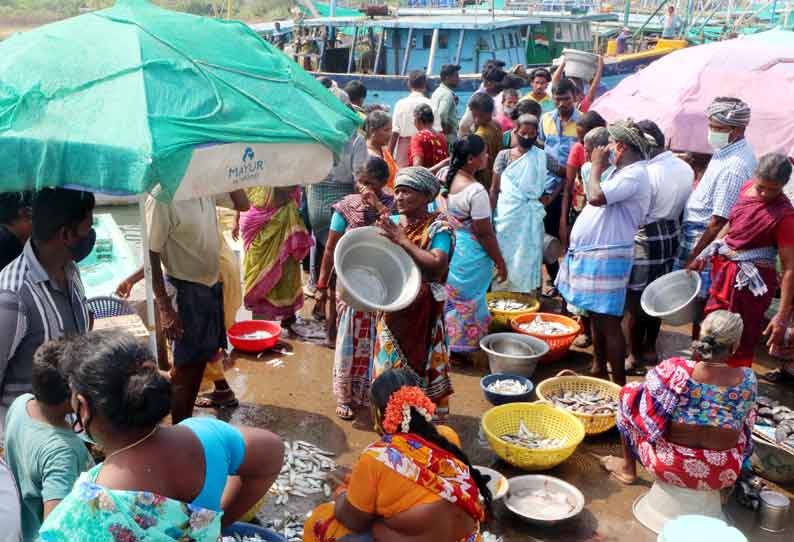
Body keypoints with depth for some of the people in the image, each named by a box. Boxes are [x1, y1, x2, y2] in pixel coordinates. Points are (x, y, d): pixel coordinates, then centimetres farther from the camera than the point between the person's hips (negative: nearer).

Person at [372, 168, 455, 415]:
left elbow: (437, 264, -24)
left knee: (420, 364, 5)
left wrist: (403, 241, -20)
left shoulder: (438, 227, -9)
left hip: (423, 310, -4)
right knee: (389, 366, 12)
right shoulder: (391, 223, 6)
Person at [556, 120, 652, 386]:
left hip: (606, 257, -10)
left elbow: (596, 197, -28)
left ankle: (619, 382, 2)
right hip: (590, 252, 10)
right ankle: (598, 369, 33)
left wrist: (597, 166, -15)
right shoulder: (621, 171, 16)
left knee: (608, 322, -6)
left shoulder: (634, 174, -16)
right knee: (595, 316, 19)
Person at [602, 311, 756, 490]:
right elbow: (745, 419, 5)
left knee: (630, 391, 18)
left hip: (667, 467, -2)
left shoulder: (673, 370, -22)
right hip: (722, 475, 2)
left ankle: (628, 468, 32)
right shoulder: (748, 380, -14)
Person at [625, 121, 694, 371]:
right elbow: (684, 206, 9)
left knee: (635, 300, 4)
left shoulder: (647, 173, -22)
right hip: (671, 235, 8)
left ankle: (634, 355, 13)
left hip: (646, 239, -8)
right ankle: (650, 348, 29)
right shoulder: (686, 169, 2)